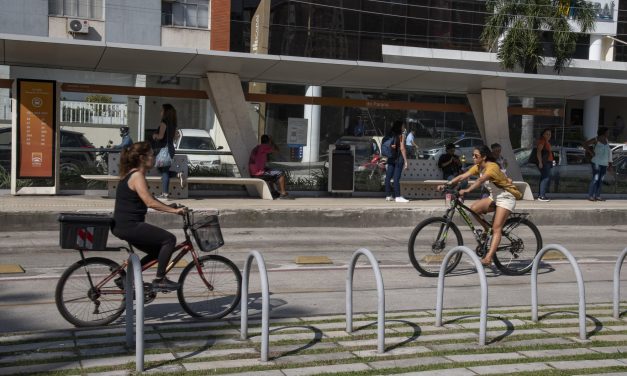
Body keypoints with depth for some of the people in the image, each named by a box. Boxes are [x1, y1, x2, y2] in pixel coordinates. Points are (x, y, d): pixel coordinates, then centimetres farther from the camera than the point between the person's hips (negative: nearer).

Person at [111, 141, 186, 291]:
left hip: (121, 226, 11)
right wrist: (173, 210, -20)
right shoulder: (137, 176, -15)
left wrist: (170, 208, 18)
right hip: (129, 226, -10)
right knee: (169, 239, -10)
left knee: (157, 251, 18)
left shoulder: (130, 174, 16)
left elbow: (149, 200, 22)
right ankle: (159, 280, -4)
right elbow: (150, 202, -24)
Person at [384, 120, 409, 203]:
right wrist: (405, 161, -9)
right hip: (399, 158, -6)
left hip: (390, 158, 6)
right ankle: (398, 197, -5)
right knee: (396, 178, -7)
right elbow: (402, 149, -12)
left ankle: (388, 196, 14)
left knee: (388, 177, 8)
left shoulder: (389, 135, 10)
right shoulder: (401, 136, -8)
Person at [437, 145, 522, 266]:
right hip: (494, 197, 8)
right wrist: (446, 185, -19)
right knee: (474, 209, -13)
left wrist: (466, 191, -53)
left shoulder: (492, 167, -23)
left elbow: (480, 180, -41)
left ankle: (488, 258, -25)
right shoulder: (478, 167, 1)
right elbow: (462, 176, -8)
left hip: (506, 198, -8)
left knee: (496, 228, -16)